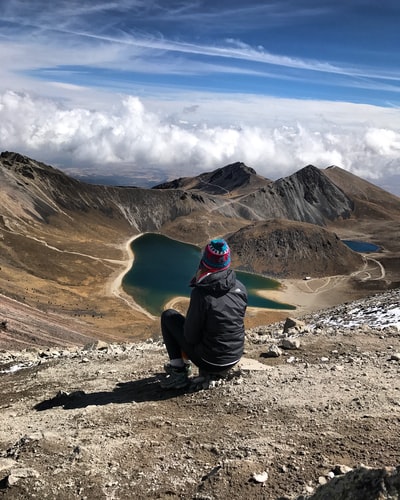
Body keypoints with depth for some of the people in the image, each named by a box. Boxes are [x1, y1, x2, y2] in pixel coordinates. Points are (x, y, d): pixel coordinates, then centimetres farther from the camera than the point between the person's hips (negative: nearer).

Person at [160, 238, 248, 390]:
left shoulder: (201, 292, -23)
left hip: (209, 360, -5)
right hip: (235, 358, 6)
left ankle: (179, 372, 8)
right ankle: (208, 371, 21)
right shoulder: (240, 288, -5)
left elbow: (191, 336, -16)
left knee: (168, 316, 8)